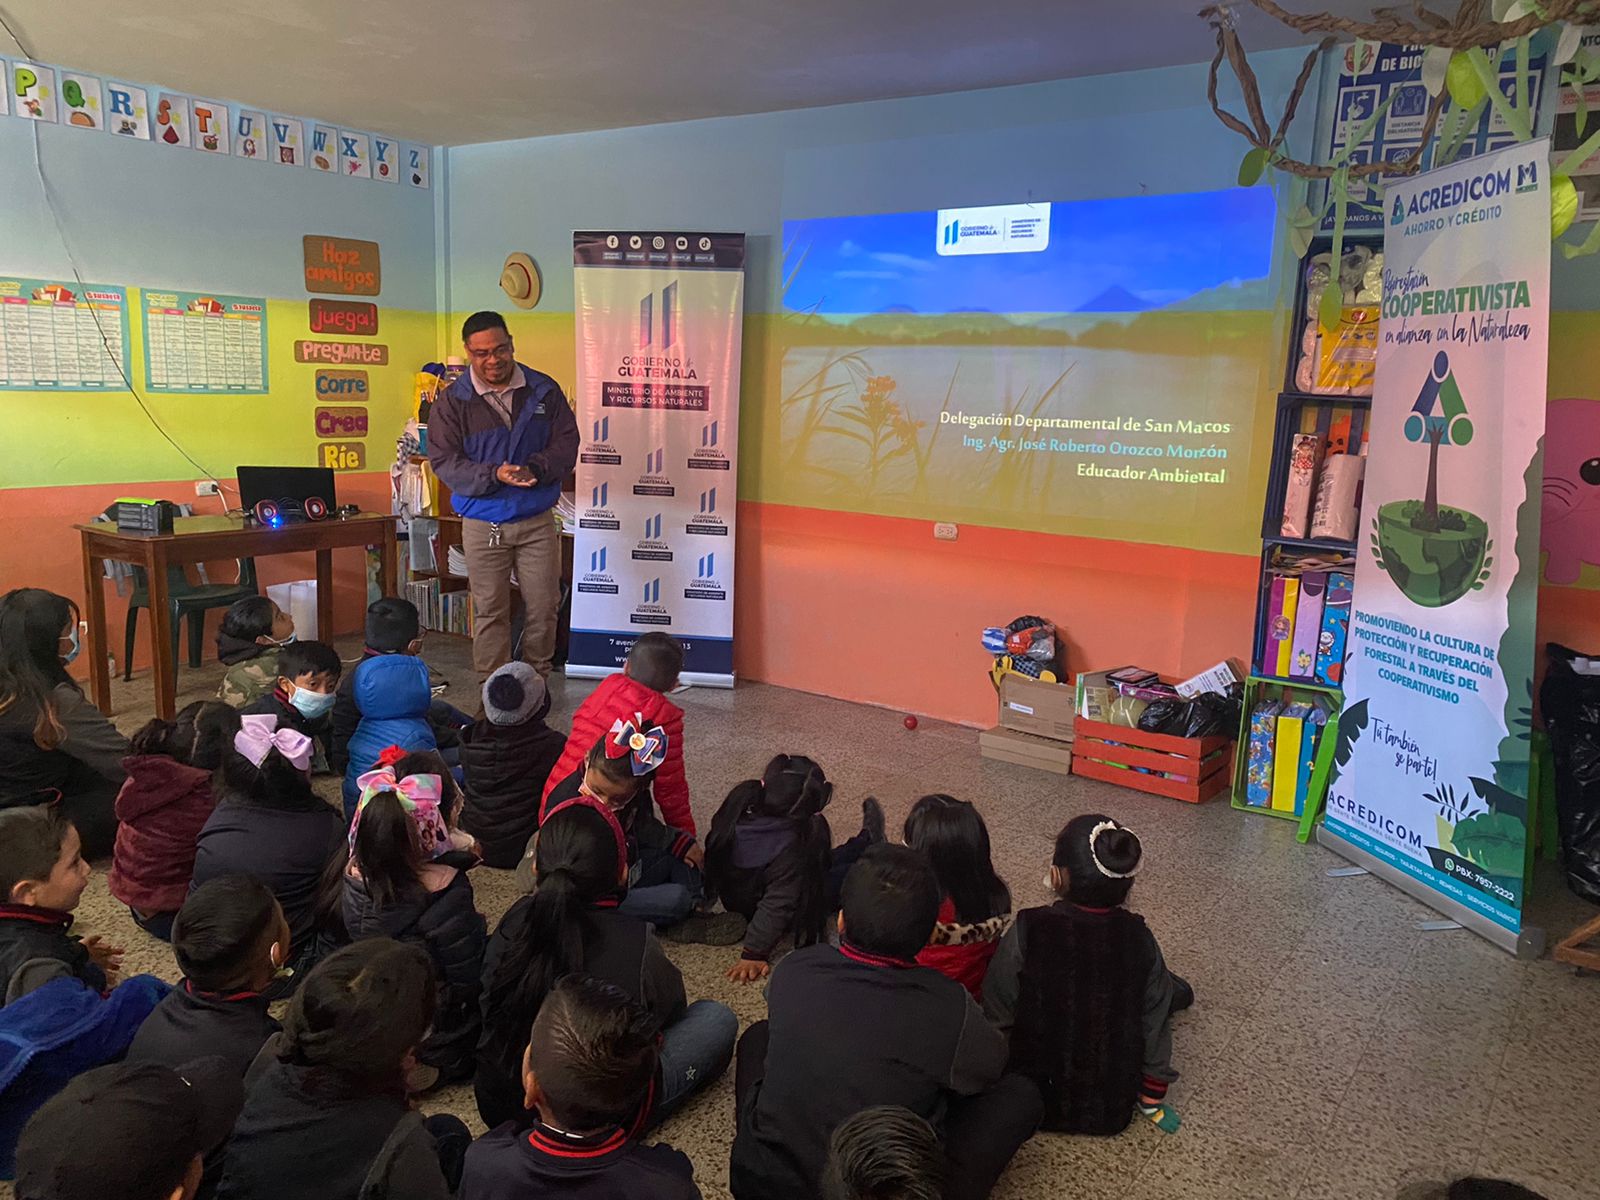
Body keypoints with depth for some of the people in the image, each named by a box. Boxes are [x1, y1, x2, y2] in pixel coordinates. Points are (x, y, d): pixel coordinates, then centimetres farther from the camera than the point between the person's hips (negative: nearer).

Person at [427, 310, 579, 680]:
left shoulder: (544, 390, 0)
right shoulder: (452, 401, -4)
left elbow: (566, 442, 0)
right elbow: (444, 461, -8)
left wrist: (535, 469, -19)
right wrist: (494, 475, -24)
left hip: (538, 521, 1)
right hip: (482, 524, -1)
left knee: (543, 607, 7)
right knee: (489, 611, 7)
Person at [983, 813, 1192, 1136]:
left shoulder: (1026, 933, -25)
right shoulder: (1138, 938, -18)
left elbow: (997, 1014, -13)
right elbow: (1154, 1021, -7)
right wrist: (1154, 1093, 9)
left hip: (1039, 1098, -1)